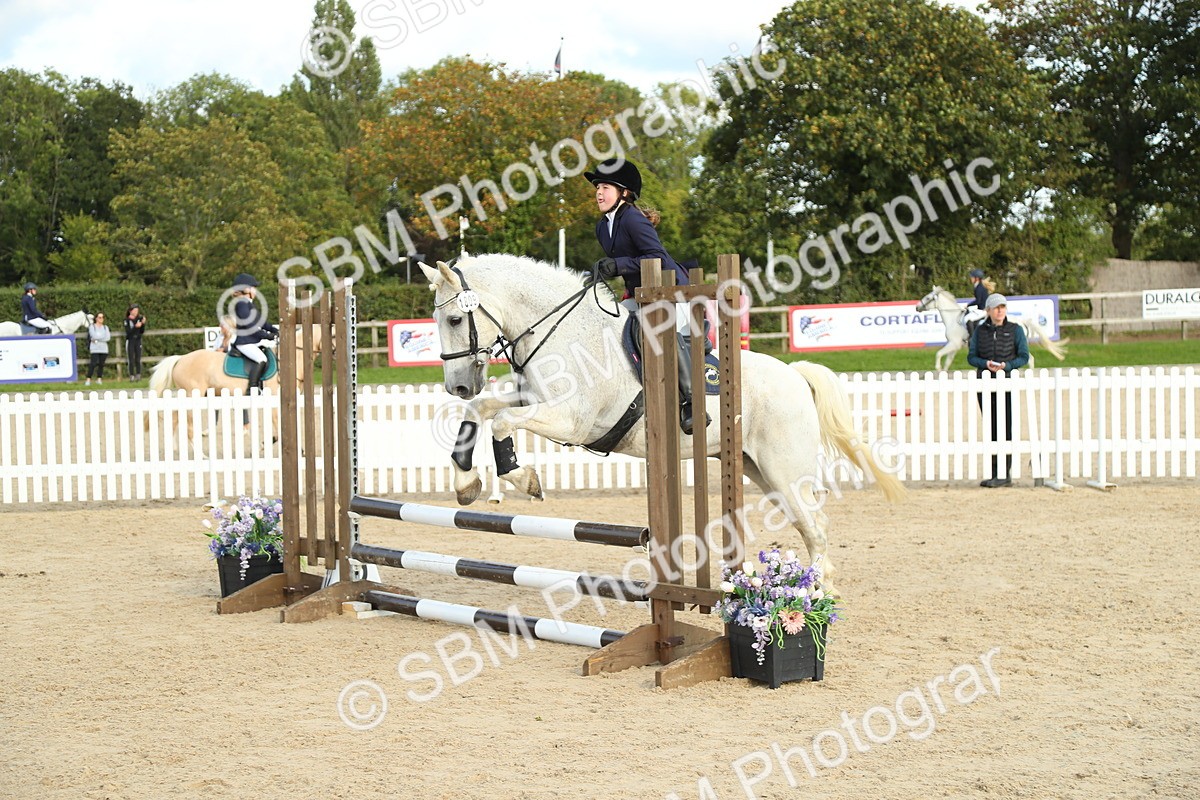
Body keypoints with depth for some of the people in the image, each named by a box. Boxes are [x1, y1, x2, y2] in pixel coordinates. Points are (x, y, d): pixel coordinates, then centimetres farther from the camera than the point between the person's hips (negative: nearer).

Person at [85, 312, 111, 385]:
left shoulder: (105, 327, 15)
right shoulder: (92, 327, 5)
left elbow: (108, 338, 0)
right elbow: (94, 336, -12)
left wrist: (97, 339, -8)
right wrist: (103, 336, -4)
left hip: (104, 349, 4)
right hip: (95, 349, -4)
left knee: (101, 364, 3)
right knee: (93, 363, -14)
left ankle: (99, 379, 12)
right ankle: (88, 380, -15)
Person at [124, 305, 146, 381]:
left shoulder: (139, 319, 4)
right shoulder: (127, 320, -5)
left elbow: (142, 331, 5)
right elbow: (128, 331, -14)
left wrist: (143, 324, -11)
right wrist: (135, 326, -25)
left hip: (138, 340, 3)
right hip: (130, 341, -3)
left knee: (138, 360, 0)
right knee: (131, 360, -2)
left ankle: (138, 375, 3)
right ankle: (132, 376, 0)